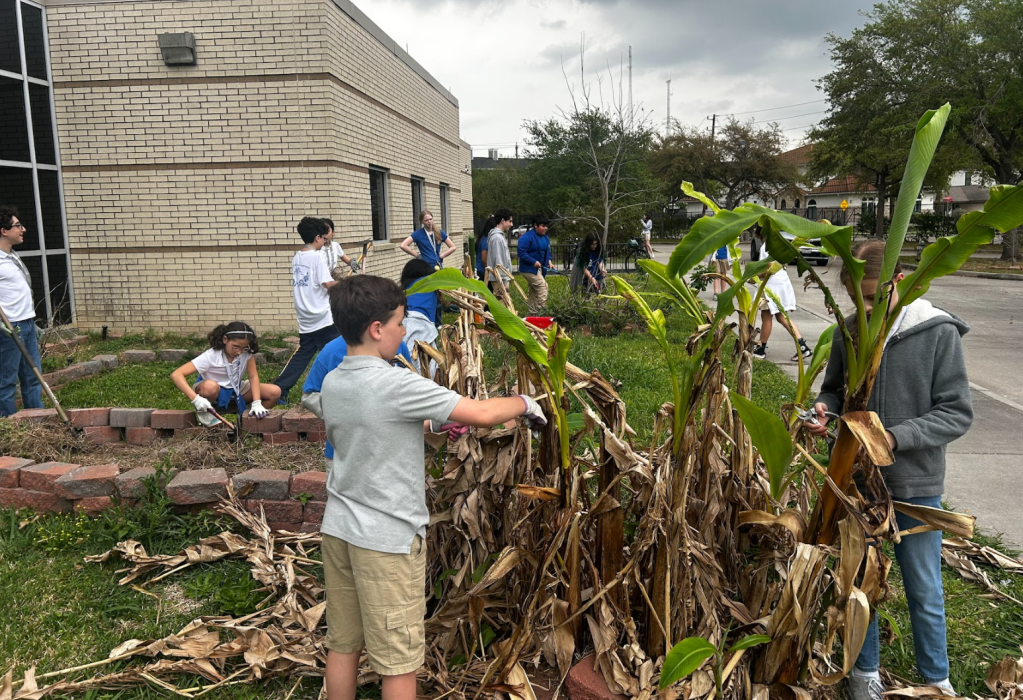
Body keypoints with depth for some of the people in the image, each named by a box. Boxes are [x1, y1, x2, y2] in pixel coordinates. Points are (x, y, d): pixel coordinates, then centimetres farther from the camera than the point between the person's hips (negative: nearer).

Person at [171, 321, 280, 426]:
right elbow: (176, 375, -35)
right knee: (210, 386, -42)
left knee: (275, 392, -17)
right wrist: (196, 399, -48)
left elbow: (253, 377, -19)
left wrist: (256, 404, -34)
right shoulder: (210, 356, -30)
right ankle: (204, 412, -10)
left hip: (235, 391, 4)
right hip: (213, 393, -3)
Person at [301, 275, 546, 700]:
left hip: (339, 529, 8)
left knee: (342, 644, 18)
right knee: (398, 660, 6)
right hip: (388, 537, -7)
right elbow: (482, 415, -19)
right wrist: (524, 403, -1)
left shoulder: (332, 384, 2)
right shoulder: (396, 384, -21)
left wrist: (431, 425, 15)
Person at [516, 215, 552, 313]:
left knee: (533, 293, 13)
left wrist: (549, 260, 1)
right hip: (529, 269, -9)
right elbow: (522, 252, -20)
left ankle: (533, 315, 20)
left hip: (540, 268, 9)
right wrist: (534, 261, -24)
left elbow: (547, 251, 21)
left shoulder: (545, 237, 11)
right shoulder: (527, 237, -16)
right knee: (542, 287, -18)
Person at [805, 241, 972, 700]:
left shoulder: (938, 332, -13)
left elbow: (957, 412, -12)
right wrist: (824, 409, -12)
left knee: (925, 592, 13)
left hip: (916, 483, -2)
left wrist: (895, 437, -24)